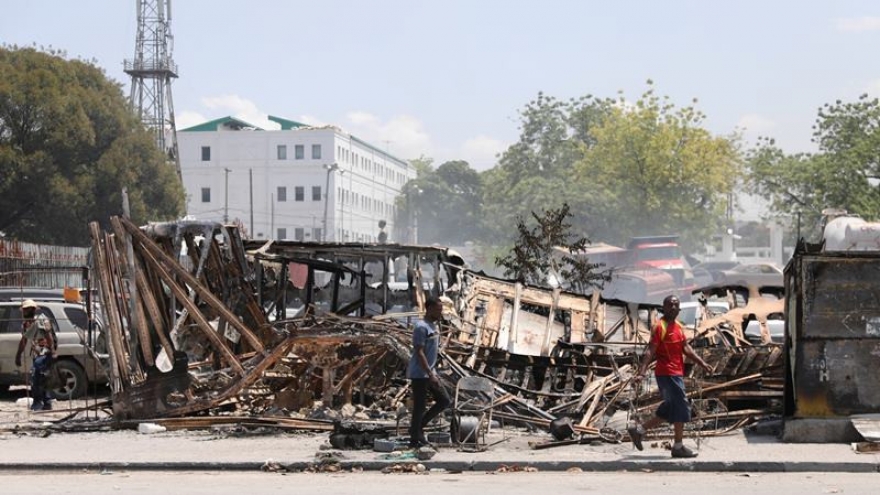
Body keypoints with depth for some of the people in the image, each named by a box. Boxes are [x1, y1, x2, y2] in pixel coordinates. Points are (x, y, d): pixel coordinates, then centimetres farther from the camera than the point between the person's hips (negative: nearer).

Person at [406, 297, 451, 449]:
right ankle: (415, 439, 7)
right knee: (419, 406, -3)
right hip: (420, 375, -9)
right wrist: (430, 374, -24)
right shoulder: (421, 327, -17)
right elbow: (419, 353, -21)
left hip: (430, 374, 9)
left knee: (444, 401, 9)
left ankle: (418, 426, 18)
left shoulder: (434, 325, 13)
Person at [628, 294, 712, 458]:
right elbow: (651, 352, -19)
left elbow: (686, 348, 17)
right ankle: (678, 447, 1)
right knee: (682, 408, -6)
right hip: (667, 373, -9)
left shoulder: (678, 326, 14)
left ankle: (639, 430, 19)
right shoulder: (660, 327, -13)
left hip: (676, 374, 9)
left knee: (669, 411, 13)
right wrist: (641, 373, -26)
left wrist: (702, 363, 7)